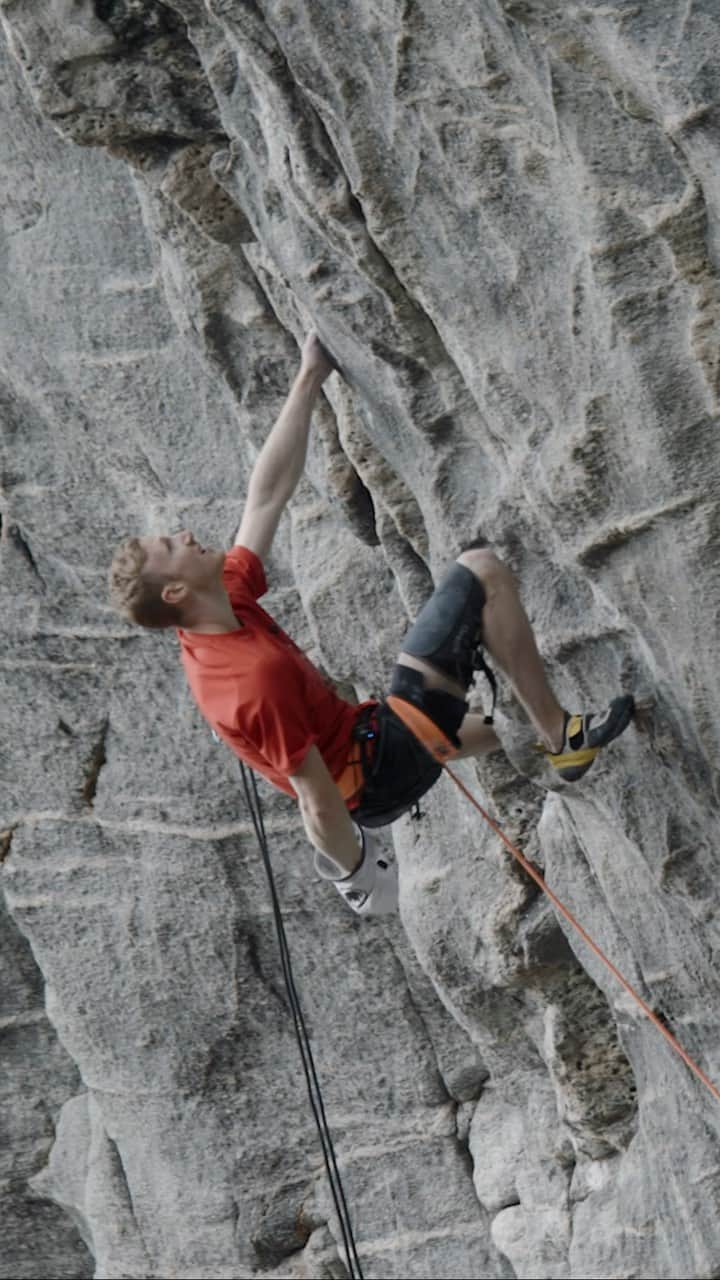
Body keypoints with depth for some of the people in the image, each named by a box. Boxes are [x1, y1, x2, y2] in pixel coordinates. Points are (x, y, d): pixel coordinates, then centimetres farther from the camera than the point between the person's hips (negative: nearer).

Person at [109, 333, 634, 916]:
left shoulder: (225, 601, -6)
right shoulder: (258, 678, -33)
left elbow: (268, 495, 0)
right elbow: (318, 805, -26)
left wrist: (310, 380, 0)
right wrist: (359, 874, -12)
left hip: (363, 738, 9)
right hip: (388, 764, -9)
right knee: (483, 571, -10)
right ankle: (560, 734, -3)